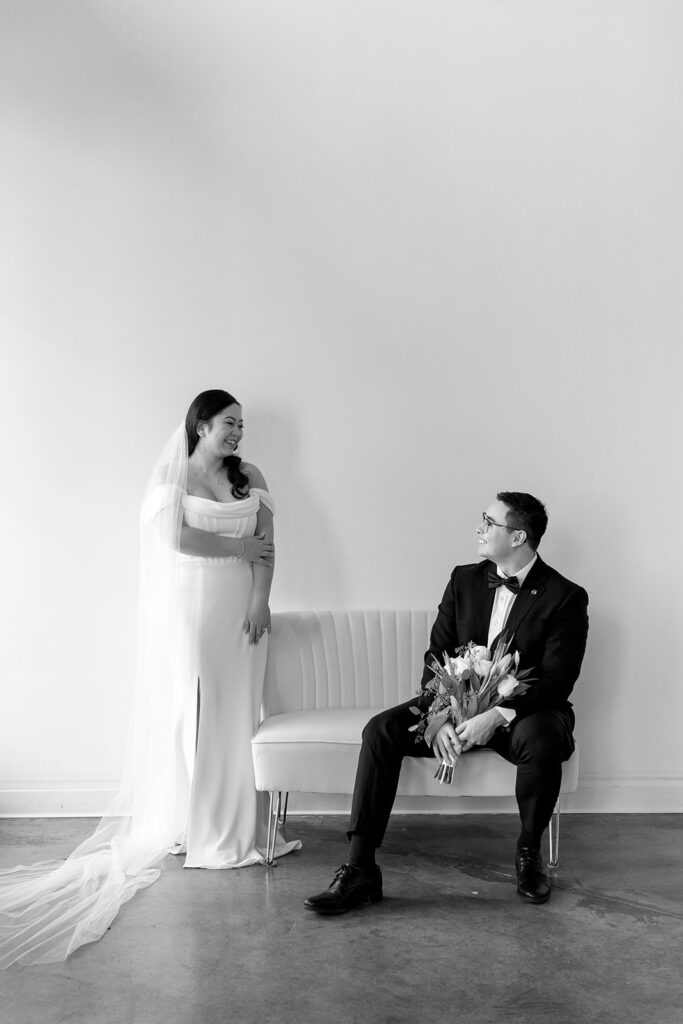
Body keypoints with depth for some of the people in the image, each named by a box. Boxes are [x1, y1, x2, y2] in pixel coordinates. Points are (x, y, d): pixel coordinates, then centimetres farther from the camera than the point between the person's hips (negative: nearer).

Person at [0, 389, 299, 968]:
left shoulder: (250, 478, 10)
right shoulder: (173, 475, 0)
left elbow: (266, 546, 4)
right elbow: (176, 537, -13)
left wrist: (260, 602, -7)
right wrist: (236, 547, -8)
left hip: (238, 609, 4)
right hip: (187, 608, -3)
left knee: (235, 711, 3)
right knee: (186, 709, -3)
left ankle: (233, 826, 11)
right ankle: (181, 826, 7)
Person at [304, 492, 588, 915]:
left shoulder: (566, 597, -8)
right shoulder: (465, 580, 7)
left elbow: (556, 680, -14)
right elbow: (437, 656, 4)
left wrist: (498, 715, -29)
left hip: (523, 713, -4)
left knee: (542, 741, -38)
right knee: (381, 730, -19)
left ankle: (529, 853, -8)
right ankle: (360, 871, -19)